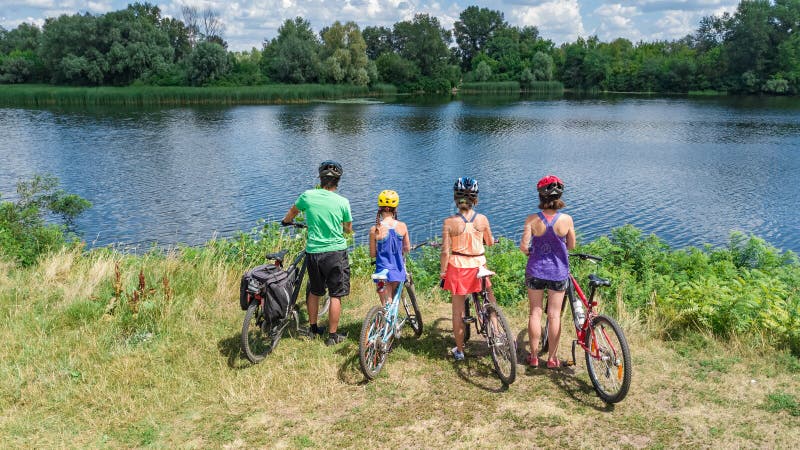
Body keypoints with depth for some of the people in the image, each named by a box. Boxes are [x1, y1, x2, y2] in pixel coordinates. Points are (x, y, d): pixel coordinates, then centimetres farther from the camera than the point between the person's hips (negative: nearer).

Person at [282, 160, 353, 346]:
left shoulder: (307, 196, -4)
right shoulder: (343, 202, -8)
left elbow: (292, 212, 17)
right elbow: (348, 229, 5)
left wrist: (286, 221, 39)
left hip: (313, 252, 3)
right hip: (336, 252, -2)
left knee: (314, 291, 20)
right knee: (335, 295, 7)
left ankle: (313, 329, 32)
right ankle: (333, 335, 12)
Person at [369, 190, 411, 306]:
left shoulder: (375, 229, -12)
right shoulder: (402, 226, -6)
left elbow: (372, 254, -4)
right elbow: (407, 249, 6)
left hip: (383, 271, -3)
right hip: (398, 271, 3)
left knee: (386, 305, 2)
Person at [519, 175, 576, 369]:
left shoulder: (532, 219, -14)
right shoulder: (566, 219, -12)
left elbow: (523, 246, -17)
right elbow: (571, 246, 0)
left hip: (535, 270, 0)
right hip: (558, 272, 0)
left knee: (535, 312, 11)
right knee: (554, 315, 9)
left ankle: (534, 356, 18)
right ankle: (552, 358, 18)